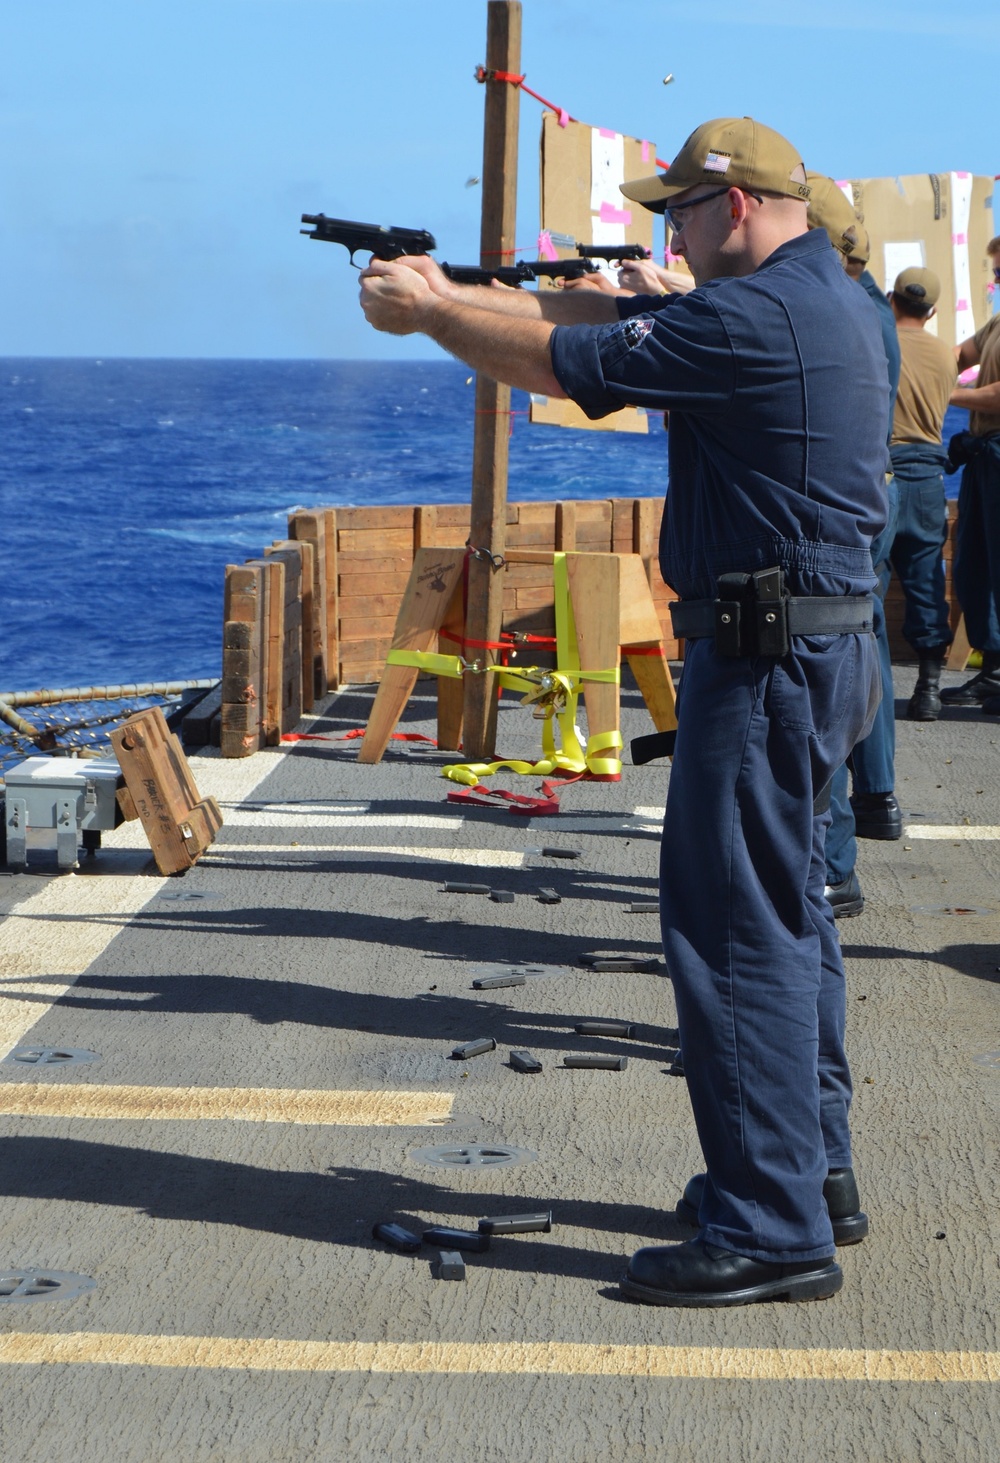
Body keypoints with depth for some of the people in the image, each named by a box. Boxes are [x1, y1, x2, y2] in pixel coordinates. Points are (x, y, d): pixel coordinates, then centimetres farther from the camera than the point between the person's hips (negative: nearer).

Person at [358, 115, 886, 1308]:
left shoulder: (753, 316, -18)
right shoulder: (826, 300, 14)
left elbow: (559, 361, -14)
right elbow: (620, 317, 18)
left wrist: (423, 312, 2)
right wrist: (451, 290, 16)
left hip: (764, 654, -11)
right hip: (823, 641, 11)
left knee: (735, 928, -8)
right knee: (783, 914, 19)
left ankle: (772, 1231, -5)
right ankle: (813, 1167, 29)